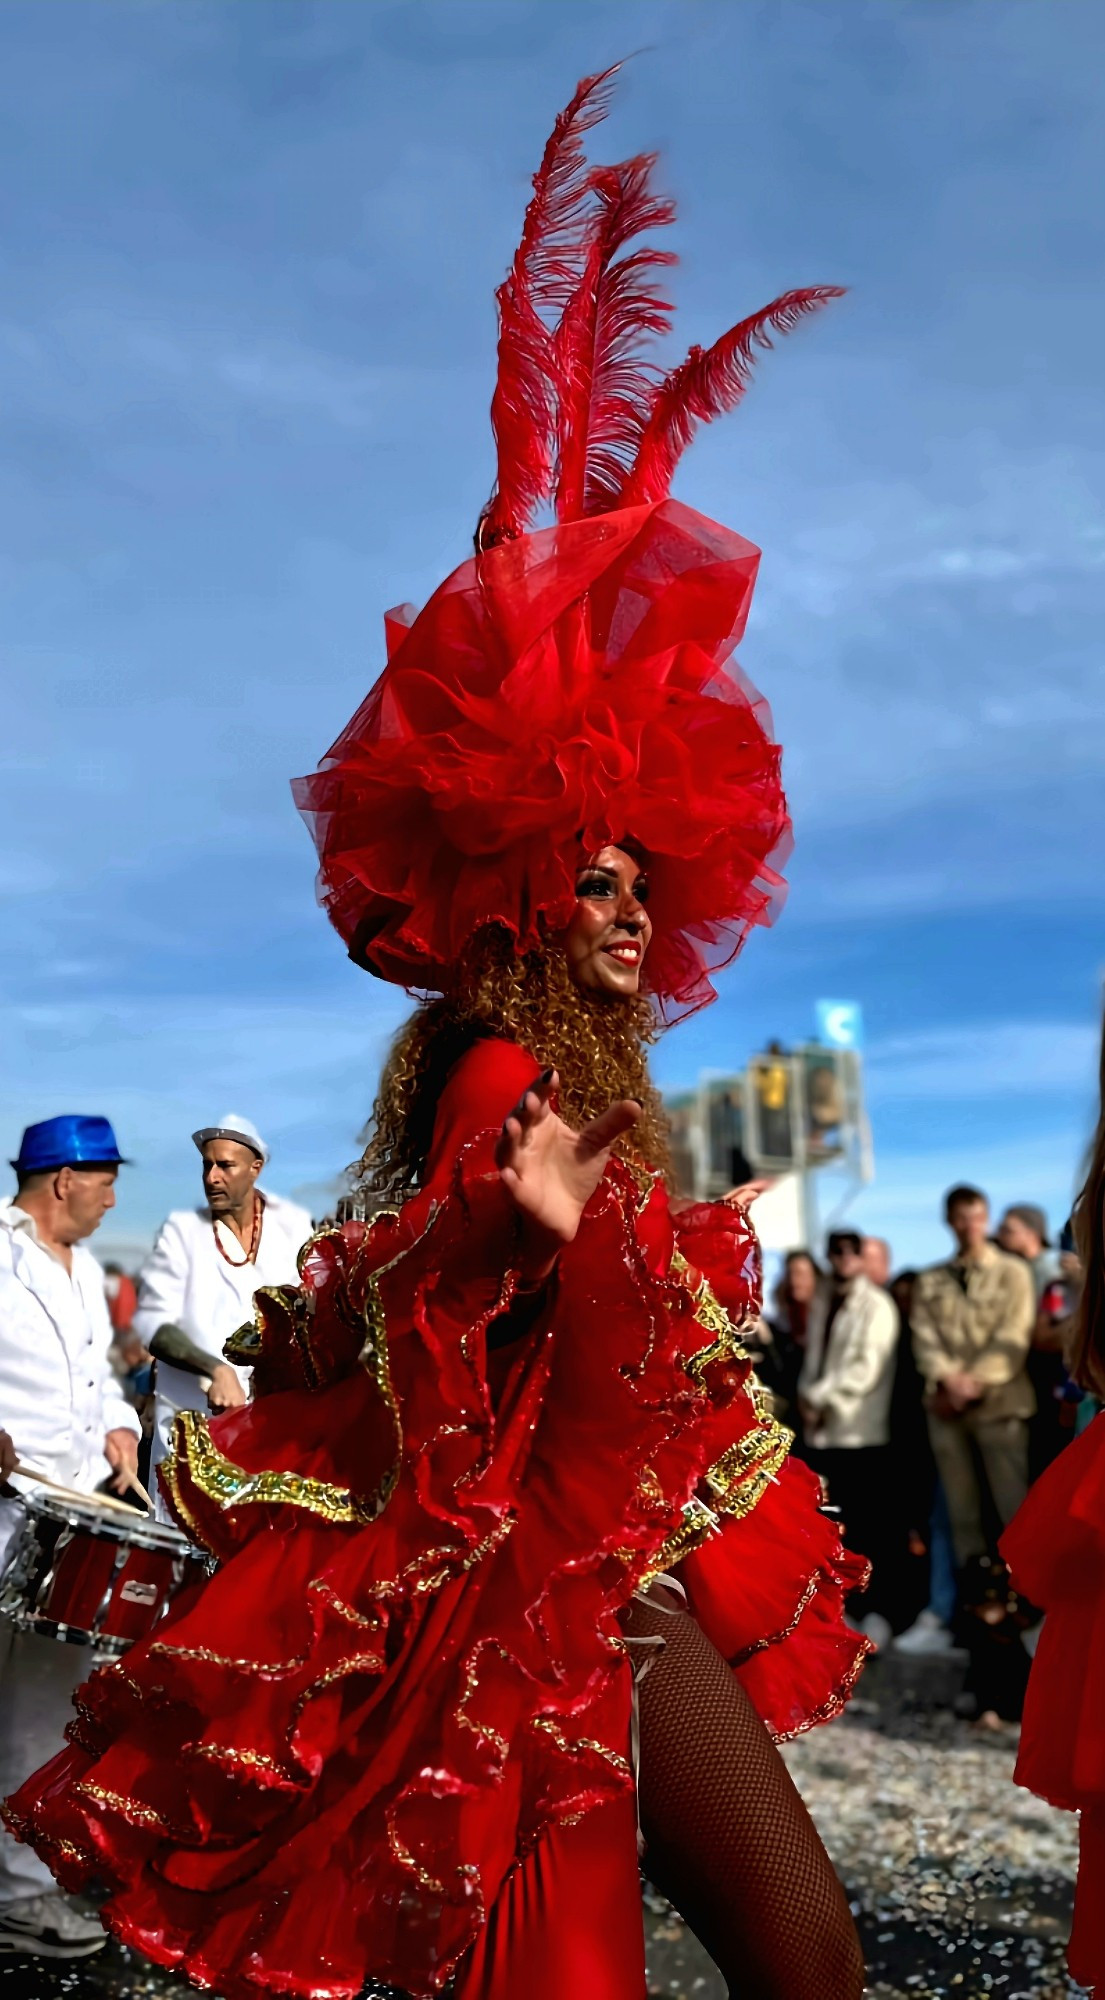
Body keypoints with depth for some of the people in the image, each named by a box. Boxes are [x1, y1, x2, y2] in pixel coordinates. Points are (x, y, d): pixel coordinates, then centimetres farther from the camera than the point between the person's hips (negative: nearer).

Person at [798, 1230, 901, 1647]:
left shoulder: (876, 1305, -3)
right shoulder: (820, 1304, 15)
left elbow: (866, 1369, -12)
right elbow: (812, 1359, 14)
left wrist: (820, 1397, -12)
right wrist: (808, 1398, -4)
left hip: (862, 1431, -5)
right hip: (822, 1431, 5)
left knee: (870, 1527, -2)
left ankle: (876, 1612, 4)